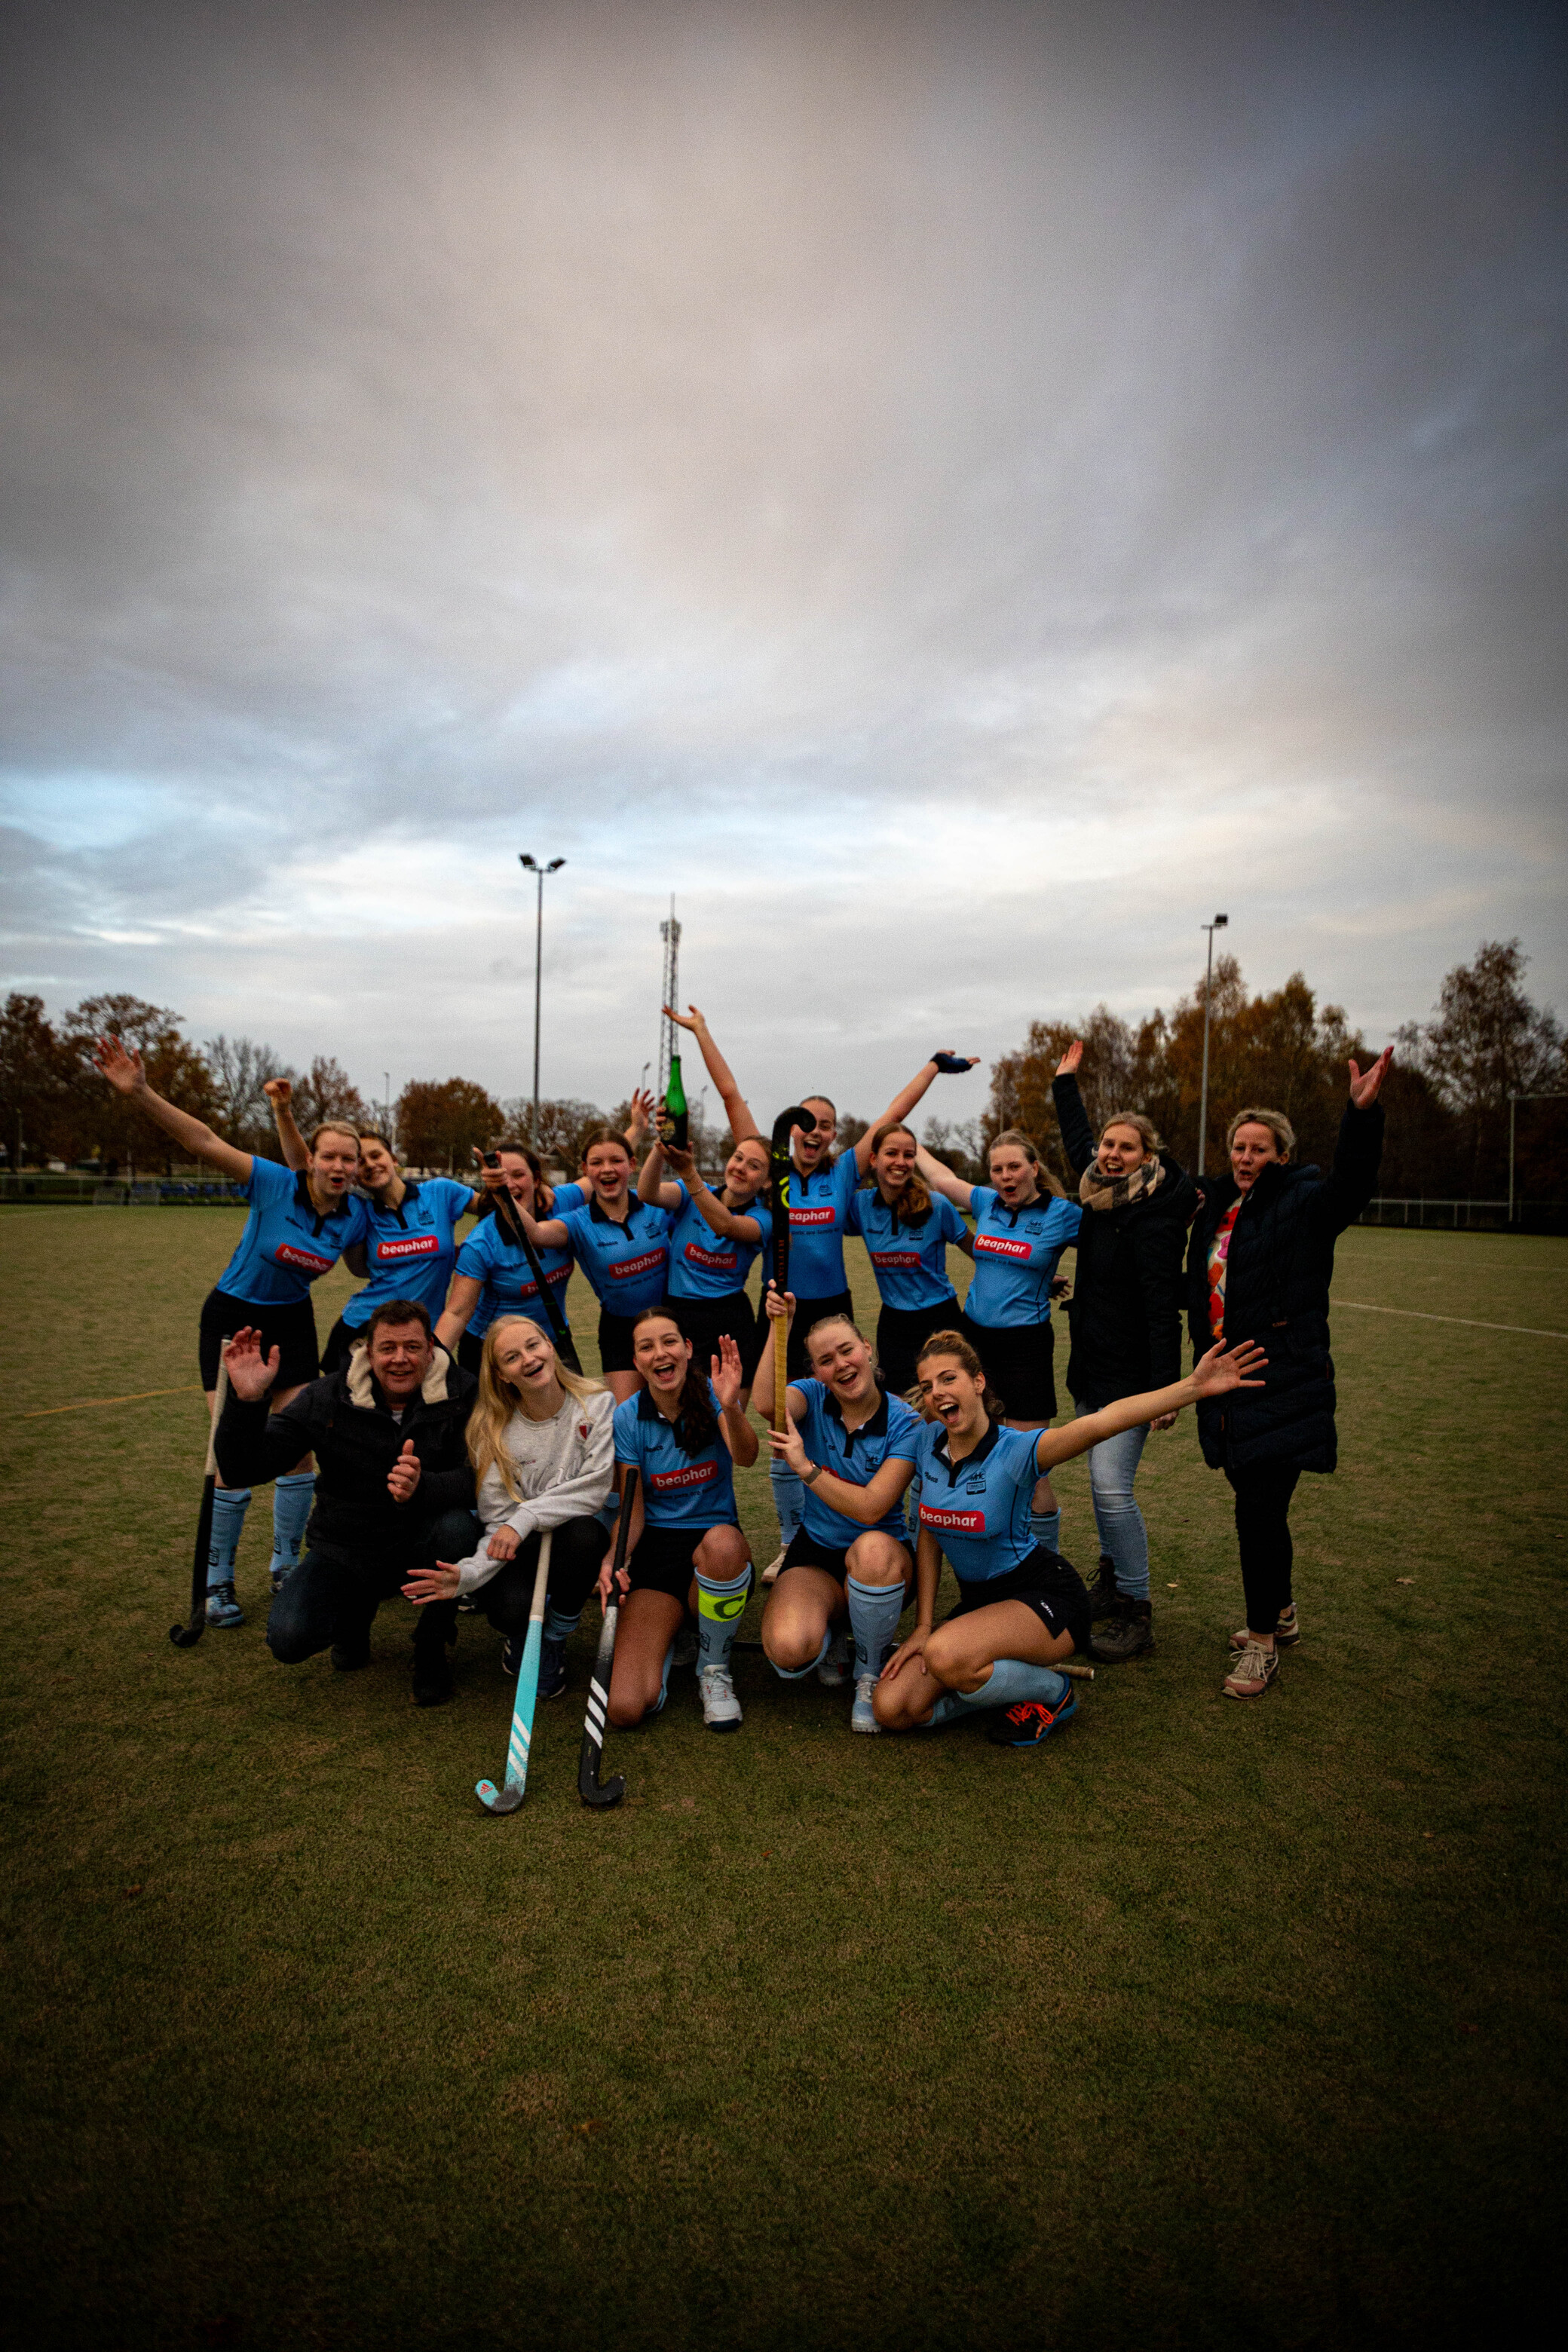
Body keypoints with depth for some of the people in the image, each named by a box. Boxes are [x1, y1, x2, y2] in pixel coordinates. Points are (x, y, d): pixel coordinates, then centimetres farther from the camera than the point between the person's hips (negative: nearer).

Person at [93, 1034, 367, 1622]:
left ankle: (286, 1566, 23)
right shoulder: (275, 1185, -22)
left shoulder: (357, 1216, -11)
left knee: (299, 1446, 3)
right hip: (233, 1316, -3)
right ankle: (217, 1580, 13)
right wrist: (140, 1093, -42)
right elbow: (204, 1142, -32)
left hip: (292, 1321, 4)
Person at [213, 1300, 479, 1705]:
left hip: (419, 1543, -1)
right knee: (288, 1639, -23)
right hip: (343, 1549, 1)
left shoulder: (460, 1394, -14)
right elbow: (243, 1471, -14)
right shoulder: (326, 1399, -11)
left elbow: (477, 1479, -25)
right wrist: (245, 1400, -32)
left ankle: (432, 1648, -5)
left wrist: (422, 1487, -47)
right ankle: (355, 1611, 17)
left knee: (456, 1526, -35)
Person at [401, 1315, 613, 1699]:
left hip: (580, 1540, 0)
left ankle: (556, 1639, -5)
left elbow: (595, 1487, -17)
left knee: (582, 1532, -36)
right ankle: (523, 1634, 11)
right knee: (511, 1610, -32)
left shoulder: (596, 1404, -9)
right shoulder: (493, 1432, -6)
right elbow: (500, 1523, -9)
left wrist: (527, 1517, -25)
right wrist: (468, 1573, -28)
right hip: (522, 1550, 0)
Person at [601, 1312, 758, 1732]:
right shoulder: (628, 1418, -4)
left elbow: (746, 1456, -26)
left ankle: (714, 1668, -11)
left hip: (717, 1549, 0)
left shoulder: (711, 1395, -7)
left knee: (722, 1542, -41)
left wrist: (730, 1408, -47)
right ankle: (669, 1634, 16)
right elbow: (631, 1510, -1)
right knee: (625, 1708, -19)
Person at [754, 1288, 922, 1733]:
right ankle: (829, 1633, 12)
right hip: (815, 1554, 2)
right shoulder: (812, 1398, -4)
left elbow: (870, 1509, -21)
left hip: (883, 1558, -1)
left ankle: (871, 1673, -10)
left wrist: (805, 1467, -22)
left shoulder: (905, 1423, -12)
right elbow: (766, 1405, -29)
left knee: (872, 1548, -40)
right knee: (788, 1652, -28)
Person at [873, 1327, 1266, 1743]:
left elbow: (1102, 1421, -38)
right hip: (979, 1600, 6)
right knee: (892, 1709, -7)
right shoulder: (930, 1440, -5)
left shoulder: (1013, 1450, -22)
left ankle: (1052, 1690, -4)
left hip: (1046, 1597, -6)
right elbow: (929, 1535, 3)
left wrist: (1193, 1386, -50)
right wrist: (923, 1626, -2)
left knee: (946, 1657, -34)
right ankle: (1009, 1681, 13)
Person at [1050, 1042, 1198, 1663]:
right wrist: (1065, 1084, 36)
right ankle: (1112, 1582, 31)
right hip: (1093, 1365, 9)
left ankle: (1137, 1614, 1)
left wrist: (1166, 1386, -26)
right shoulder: (1101, 1193, 7)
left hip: (1130, 1372, -9)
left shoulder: (1153, 1215, -18)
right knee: (1102, 1483, 16)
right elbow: (1077, 1143, 28)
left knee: (1111, 1487, -11)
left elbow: (1162, 1306, -22)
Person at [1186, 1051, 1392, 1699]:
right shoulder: (1214, 1207, 13)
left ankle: (1262, 1641, 9)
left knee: (1258, 1513, -7)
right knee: (1257, 1508, 16)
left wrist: (1362, 1113, -41)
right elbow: (1199, 1290, 24)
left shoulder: (1302, 1204, -5)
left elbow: (1351, 1183, -27)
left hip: (1282, 1385, -6)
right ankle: (1280, 1615, 36)